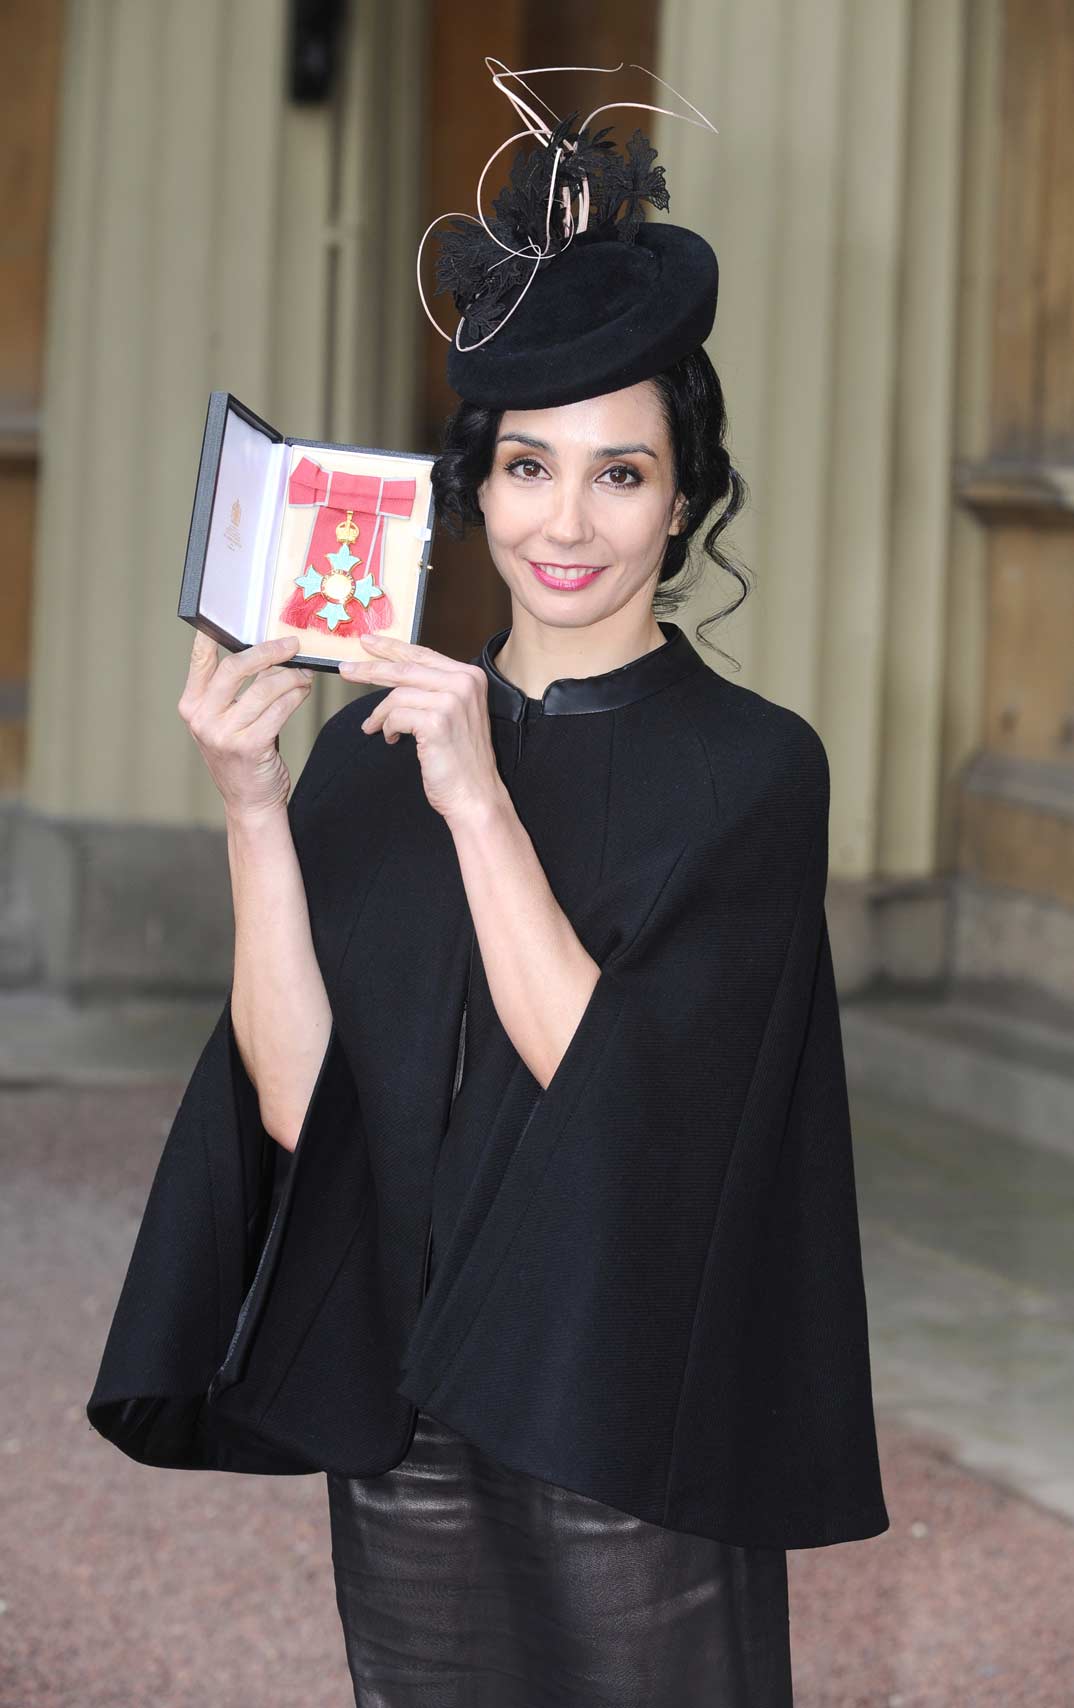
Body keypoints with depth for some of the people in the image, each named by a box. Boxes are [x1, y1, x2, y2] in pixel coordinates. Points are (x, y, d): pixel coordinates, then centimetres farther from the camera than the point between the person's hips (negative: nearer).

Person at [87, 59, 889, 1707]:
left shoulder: (751, 768, -7)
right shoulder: (374, 747, 4)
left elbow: (611, 1093, -18)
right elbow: (292, 1100, -5)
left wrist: (480, 800, -23)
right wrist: (253, 812, -16)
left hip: (629, 1414, -3)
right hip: (404, 1414, 4)